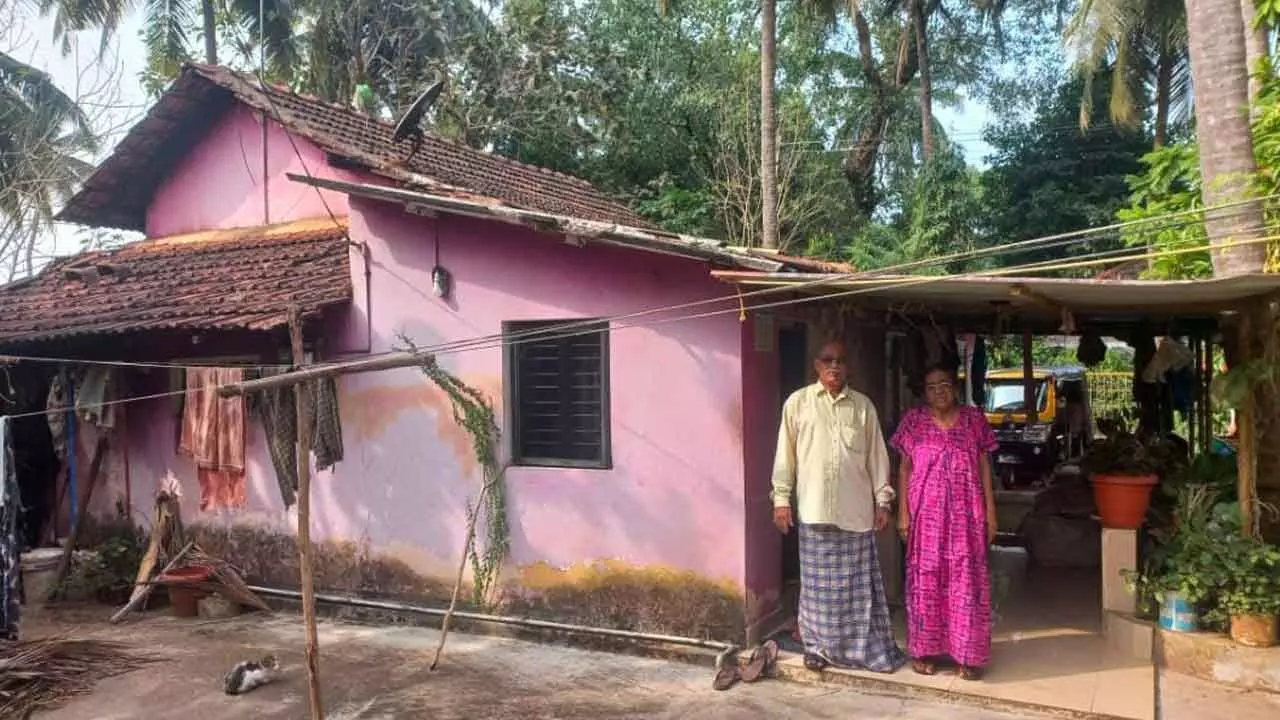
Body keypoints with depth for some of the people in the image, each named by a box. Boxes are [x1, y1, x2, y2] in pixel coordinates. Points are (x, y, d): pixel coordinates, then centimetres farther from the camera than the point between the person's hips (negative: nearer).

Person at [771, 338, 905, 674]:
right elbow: (786, 453, 1)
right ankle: (817, 645, 21)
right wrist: (781, 498, -2)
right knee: (819, 582, 7)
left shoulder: (863, 406, 5)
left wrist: (883, 500, 5)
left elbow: (876, 456, 7)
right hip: (814, 508, -1)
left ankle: (865, 646, 19)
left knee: (858, 582, 8)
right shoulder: (798, 402, 0)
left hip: (856, 508, 1)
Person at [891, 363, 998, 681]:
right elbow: (905, 469, 3)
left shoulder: (974, 419, 2)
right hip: (926, 514, 0)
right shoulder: (913, 420, 0)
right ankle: (924, 650, 17)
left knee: (967, 582, 3)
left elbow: (984, 467, 4)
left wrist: (990, 512, 0)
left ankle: (968, 655, 13)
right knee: (925, 581, 5)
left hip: (965, 514, 1)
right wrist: (903, 512, -2)